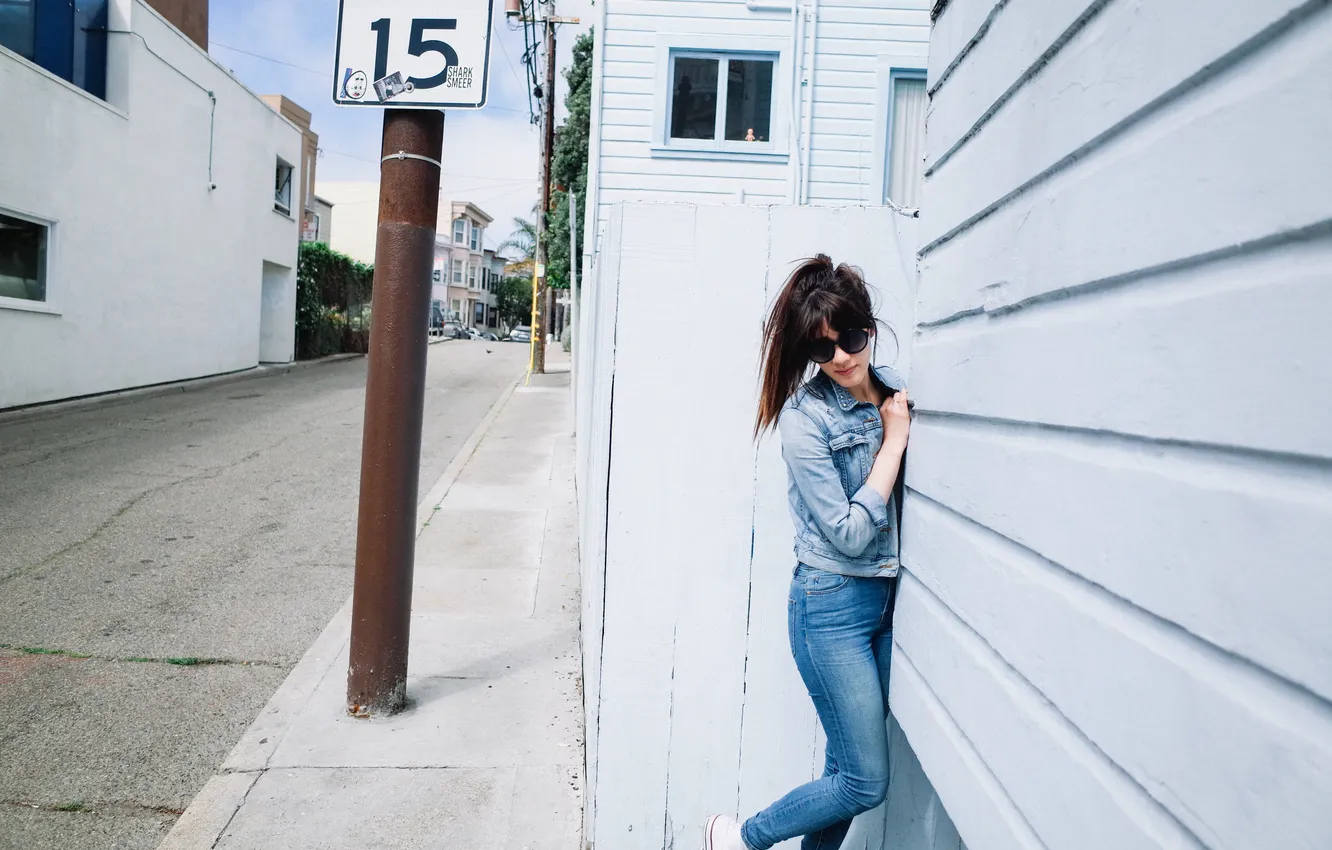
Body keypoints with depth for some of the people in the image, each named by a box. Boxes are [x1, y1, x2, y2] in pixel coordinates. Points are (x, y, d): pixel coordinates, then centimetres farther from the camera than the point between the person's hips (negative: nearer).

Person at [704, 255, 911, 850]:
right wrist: (894, 440, -14)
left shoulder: (892, 388, 3)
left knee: (848, 768, 15)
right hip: (833, 606, -6)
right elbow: (849, 533, -18)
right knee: (866, 783, 2)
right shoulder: (805, 418, -16)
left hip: (887, 598, 6)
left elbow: (905, 501, 12)